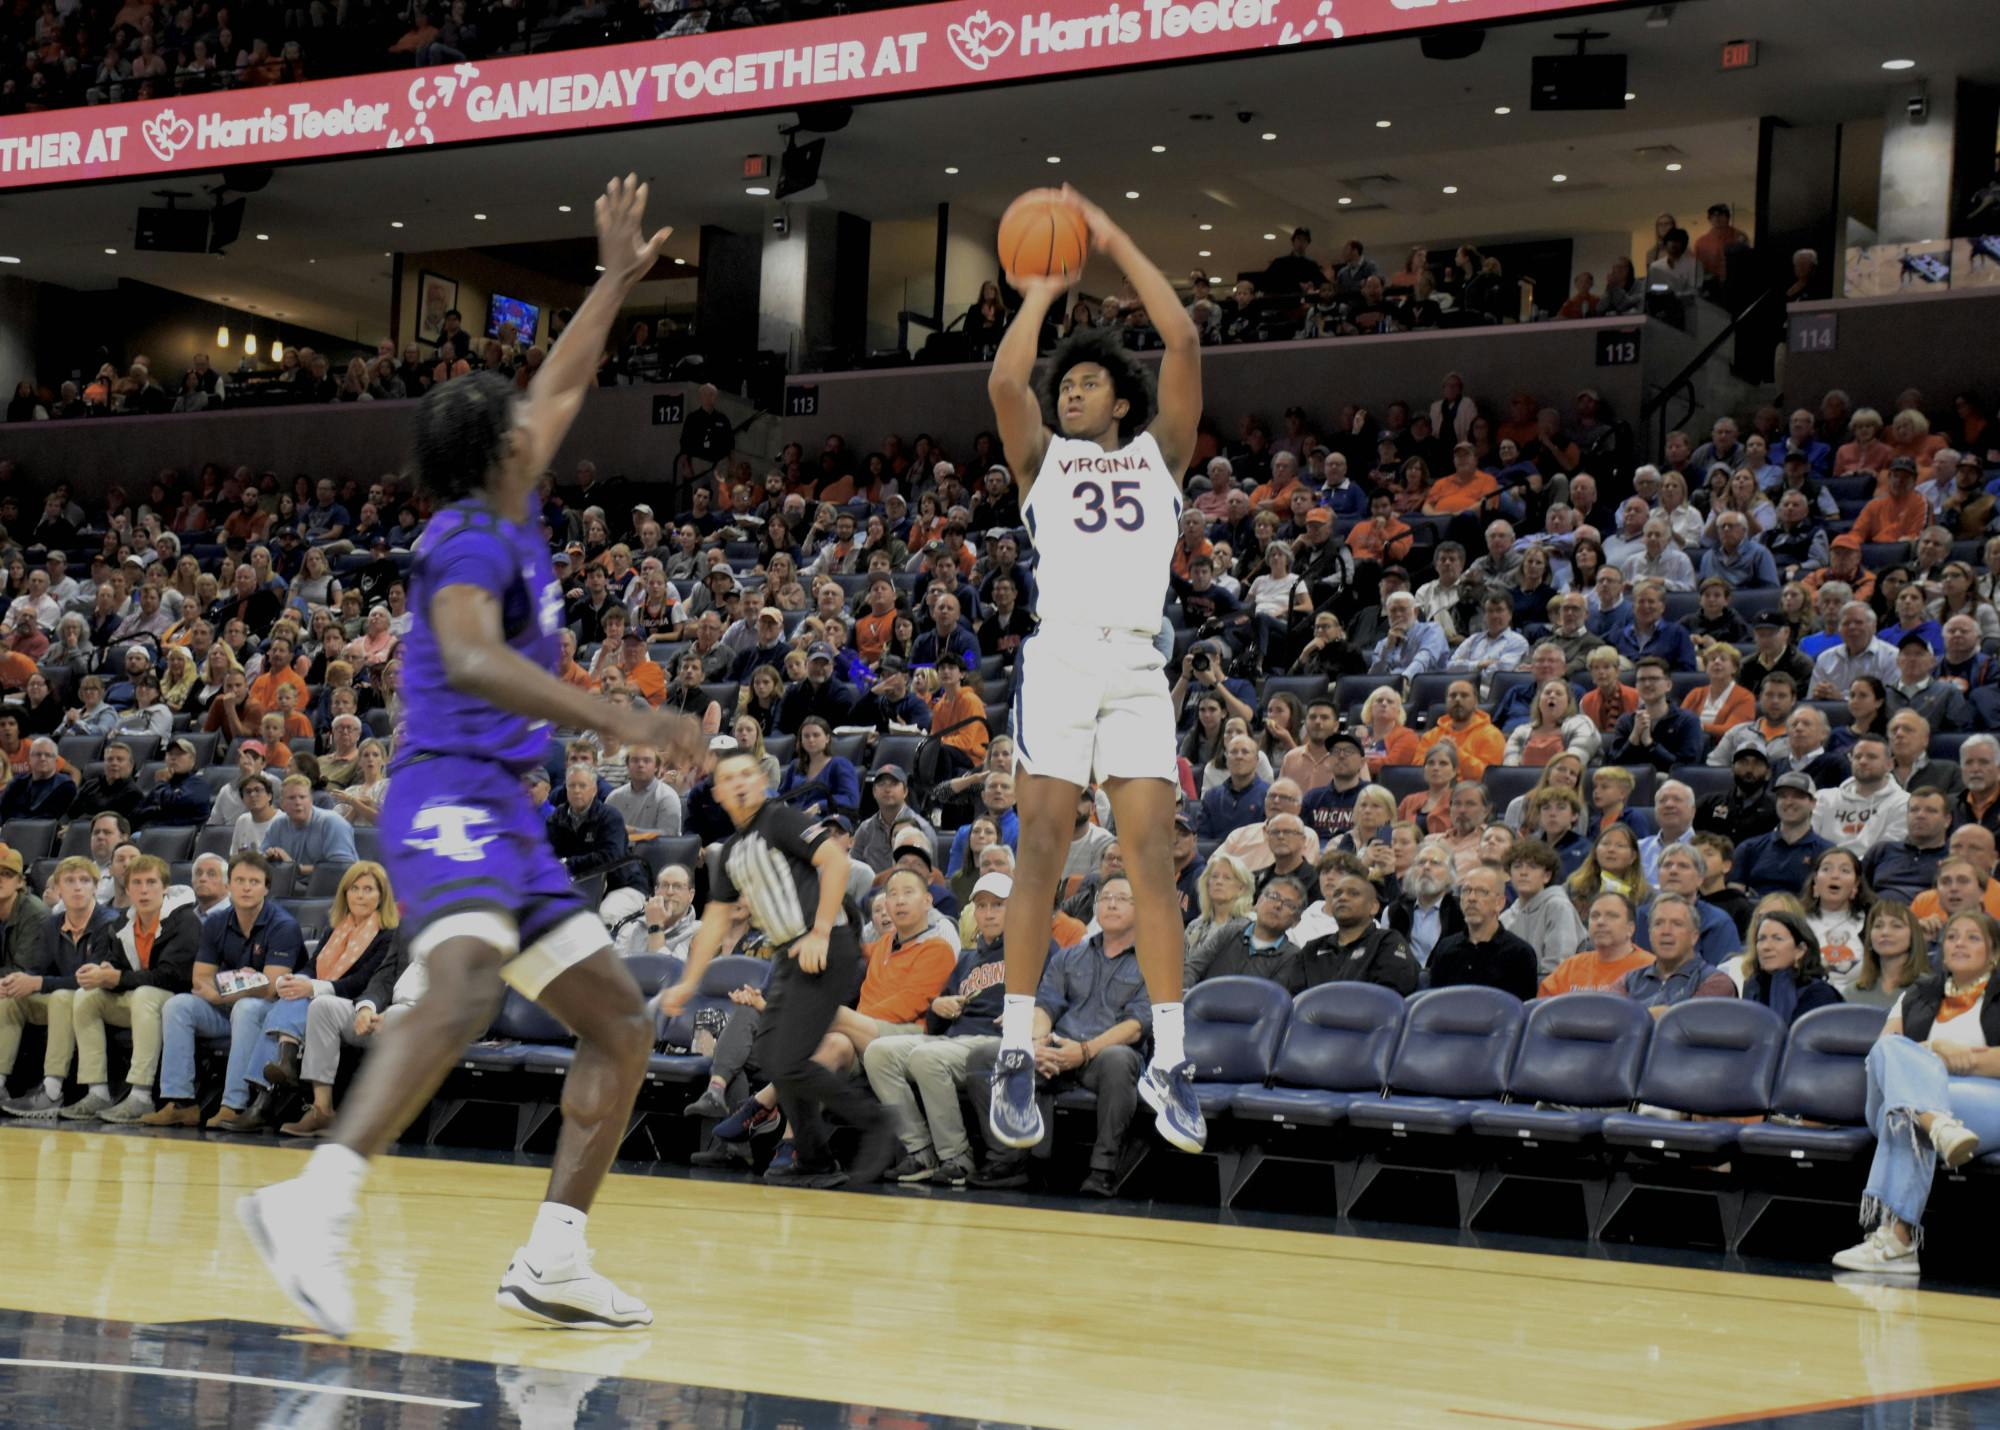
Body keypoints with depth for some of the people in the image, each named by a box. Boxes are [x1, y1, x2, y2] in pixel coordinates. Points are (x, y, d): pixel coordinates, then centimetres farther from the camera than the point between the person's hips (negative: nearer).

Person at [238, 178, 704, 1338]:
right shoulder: (468, 538, -9)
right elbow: (468, 657, -30)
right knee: (466, 992, -35)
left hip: (508, 818, 10)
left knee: (625, 1028, 8)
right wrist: (619, 719, -37)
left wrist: (619, 280, 39)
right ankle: (316, 1206, -45)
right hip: (453, 799, -10)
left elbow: (562, 391, 35)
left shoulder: (510, 524, 17)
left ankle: (553, 1261, 5)